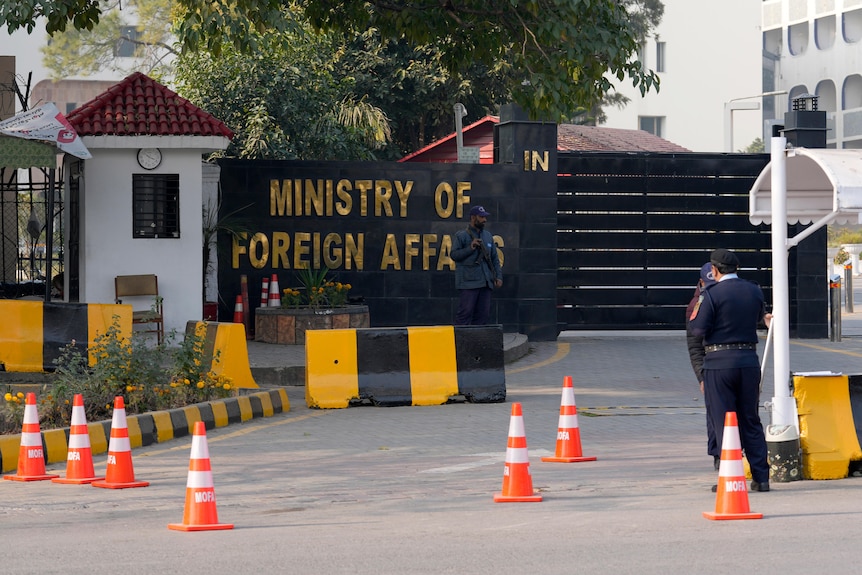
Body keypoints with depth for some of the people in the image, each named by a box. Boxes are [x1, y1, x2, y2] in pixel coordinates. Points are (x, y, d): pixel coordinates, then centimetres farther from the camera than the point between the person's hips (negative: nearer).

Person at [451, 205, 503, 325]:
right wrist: (470, 248, -16)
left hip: (486, 283, 6)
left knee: (483, 314, 4)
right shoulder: (461, 236, 1)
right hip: (468, 283, -6)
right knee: (465, 313, -10)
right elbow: (453, 255, -6)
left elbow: (494, 259, 22)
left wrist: (498, 276, 12)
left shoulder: (488, 236, 19)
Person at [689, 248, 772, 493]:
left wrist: (695, 311, 7)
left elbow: (698, 329, -10)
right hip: (749, 360, 5)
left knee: (723, 422, 0)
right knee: (751, 421, 11)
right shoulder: (754, 291, 5)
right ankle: (761, 477, 10)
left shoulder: (711, 294, -10)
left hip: (719, 363, -5)